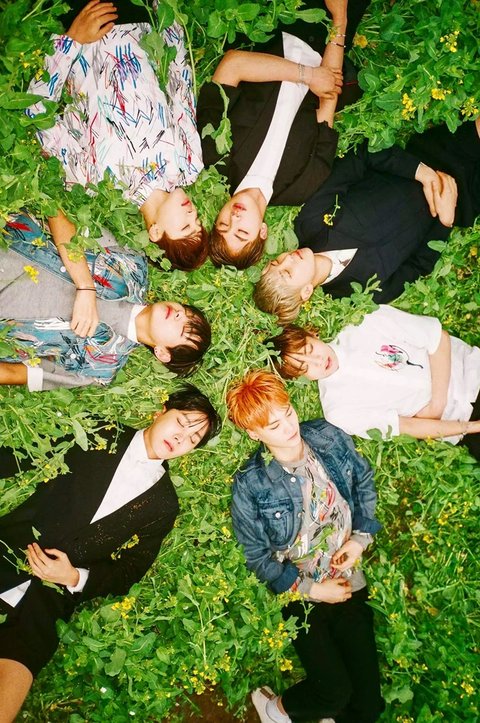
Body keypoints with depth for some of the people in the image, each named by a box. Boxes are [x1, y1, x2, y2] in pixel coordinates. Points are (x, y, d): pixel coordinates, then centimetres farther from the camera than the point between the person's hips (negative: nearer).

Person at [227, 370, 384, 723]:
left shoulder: (328, 437, -10)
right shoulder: (250, 485, -20)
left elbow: (364, 482, 6)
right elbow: (257, 555, -10)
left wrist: (360, 537, -4)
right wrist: (309, 589, -11)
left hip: (350, 580, 4)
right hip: (300, 593, -3)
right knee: (335, 691, -6)